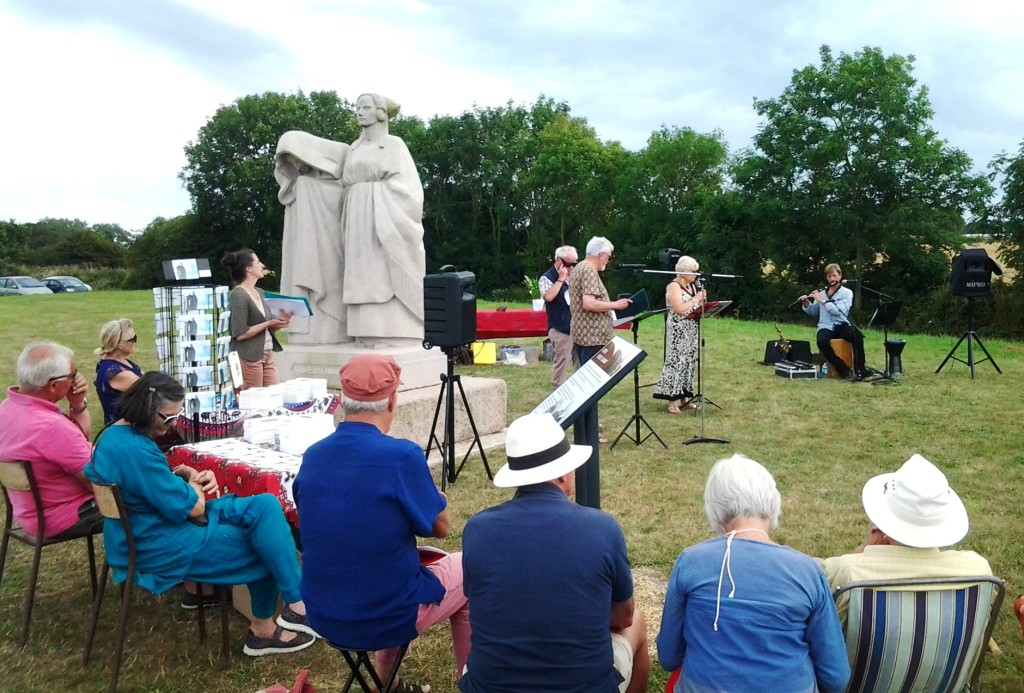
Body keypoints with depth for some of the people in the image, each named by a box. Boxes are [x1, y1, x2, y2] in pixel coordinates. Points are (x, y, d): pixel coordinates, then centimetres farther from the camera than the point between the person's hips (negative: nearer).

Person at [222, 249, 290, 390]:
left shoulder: (259, 293, 14)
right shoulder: (238, 295, -11)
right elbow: (240, 334, -17)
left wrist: (279, 322, -1)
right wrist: (268, 324, -15)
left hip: (267, 355, 8)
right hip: (249, 357, -8)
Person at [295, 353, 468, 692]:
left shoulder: (312, 456, -4)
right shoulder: (402, 455, -22)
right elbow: (441, 527, -7)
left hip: (323, 616, 6)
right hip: (389, 616, -5)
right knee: (466, 569, 20)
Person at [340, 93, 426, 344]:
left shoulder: (394, 144, 2)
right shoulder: (354, 149, 19)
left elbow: (407, 185, -6)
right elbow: (347, 184, 19)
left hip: (386, 220, -6)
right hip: (359, 222, 6)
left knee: (389, 280, -9)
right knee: (363, 281, 1)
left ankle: (396, 340, -9)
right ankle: (370, 338, 2)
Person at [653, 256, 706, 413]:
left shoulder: (691, 286, 15)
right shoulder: (673, 286, -12)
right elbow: (680, 309, -22)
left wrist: (702, 299, 2)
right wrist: (696, 299, -15)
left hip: (691, 331, 9)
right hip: (678, 332, -9)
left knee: (689, 363, 9)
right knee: (676, 362, -9)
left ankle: (684, 398, 15)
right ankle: (673, 400, -8)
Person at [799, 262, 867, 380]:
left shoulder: (847, 293, 0)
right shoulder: (821, 292, 10)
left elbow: (839, 311, -17)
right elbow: (813, 311, 15)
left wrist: (821, 300, -18)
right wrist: (806, 303, -4)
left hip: (842, 326, -1)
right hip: (826, 327, 1)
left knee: (857, 335, -34)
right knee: (821, 341, -34)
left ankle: (859, 369, -24)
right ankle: (844, 369, -21)